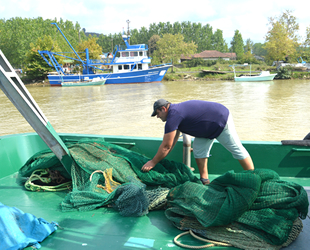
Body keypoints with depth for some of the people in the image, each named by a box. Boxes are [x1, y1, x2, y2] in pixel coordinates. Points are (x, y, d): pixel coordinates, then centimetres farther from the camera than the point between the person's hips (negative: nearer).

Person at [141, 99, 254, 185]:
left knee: (237, 150, 0)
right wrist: (159, 158, 15)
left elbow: (166, 146, -20)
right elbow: (172, 141, 13)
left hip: (221, 120, -10)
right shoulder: (176, 110, 7)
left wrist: (153, 162, -11)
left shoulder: (173, 116, -23)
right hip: (212, 125, 10)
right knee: (199, 149, 7)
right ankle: (204, 180, 13)